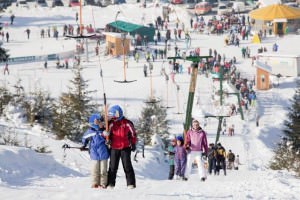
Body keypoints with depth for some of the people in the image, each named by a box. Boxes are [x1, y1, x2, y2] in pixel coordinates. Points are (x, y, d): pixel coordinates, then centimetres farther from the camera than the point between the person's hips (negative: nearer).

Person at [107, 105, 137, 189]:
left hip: (125, 148, -2)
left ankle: (131, 183, 1)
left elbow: (133, 134, 6)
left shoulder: (127, 123, -4)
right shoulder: (111, 124, 1)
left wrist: (133, 144, 7)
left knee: (127, 166, -2)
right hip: (114, 148, 2)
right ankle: (110, 183, 10)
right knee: (113, 166, 5)